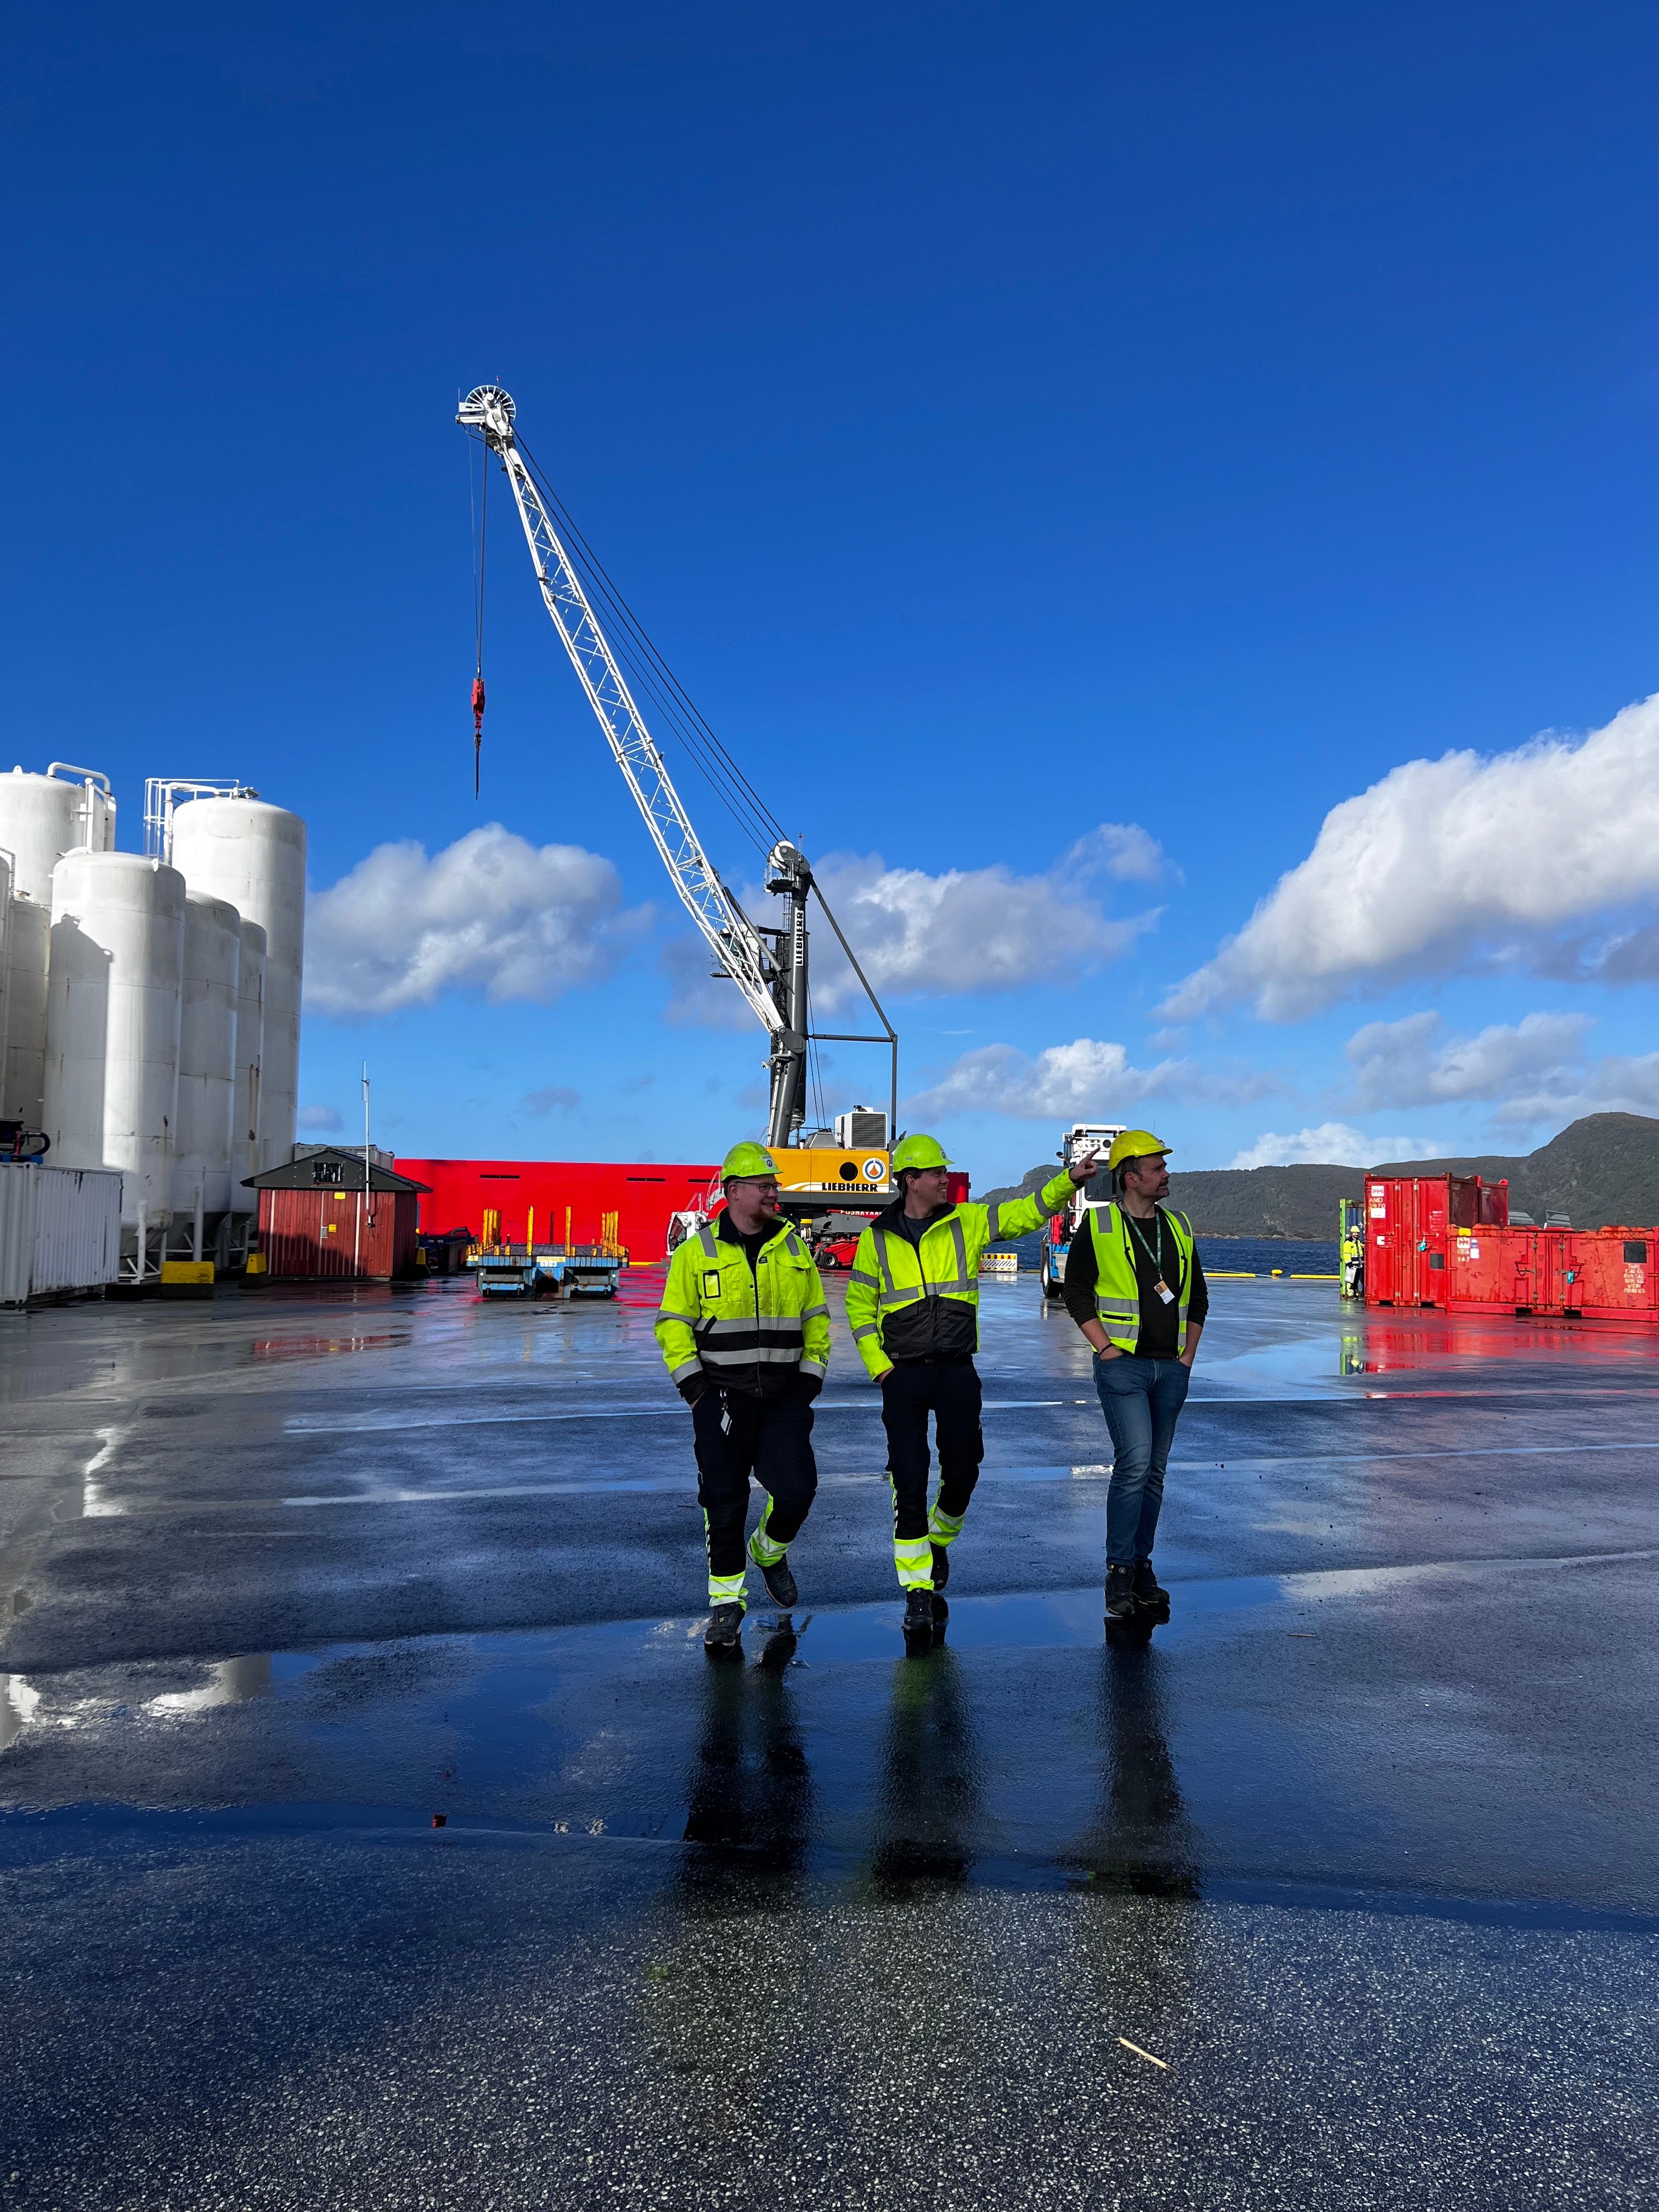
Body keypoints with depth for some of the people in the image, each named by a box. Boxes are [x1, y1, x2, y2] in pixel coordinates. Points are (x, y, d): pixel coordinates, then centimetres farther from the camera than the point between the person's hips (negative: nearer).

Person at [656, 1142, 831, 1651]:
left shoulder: (794, 1250, 7)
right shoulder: (697, 1252, -2)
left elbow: (816, 1320, 12)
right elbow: (673, 1323, 0)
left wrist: (811, 1380, 4)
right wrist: (693, 1386, -7)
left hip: (785, 1398, 2)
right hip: (722, 1397, -2)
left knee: (796, 1489, -6)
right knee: (724, 1503, 2)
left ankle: (769, 1551, 26)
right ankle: (726, 1601, 17)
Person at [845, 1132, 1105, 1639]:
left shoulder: (967, 1222, 3)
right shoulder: (877, 1239, 0)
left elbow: (1028, 1212, -4)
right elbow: (859, 1307, 6)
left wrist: (1069, 1180, -18)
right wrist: (878, 1365, -3)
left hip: (957, 1371, 2)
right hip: (903, 1375, -2)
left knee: (962, 1472, 7)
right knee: (909, 1482, -2)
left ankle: (938, 1542, 39)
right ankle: (918, 1590, 9)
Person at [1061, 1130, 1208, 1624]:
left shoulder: (1178, 1227, 12)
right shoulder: (1098, 1226, -3)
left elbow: (1198, 1295, 18)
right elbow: (1076, 1292, -3)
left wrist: (1189, 1353, 9)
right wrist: (1106, 1348, -9)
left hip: (1171, 1369, 5)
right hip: (1123, 1365, -5)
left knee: (1154, 1471, 9)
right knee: (1134, 1463, -14)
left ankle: (1141, 1566, 20)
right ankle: (1119, 1572, -4)